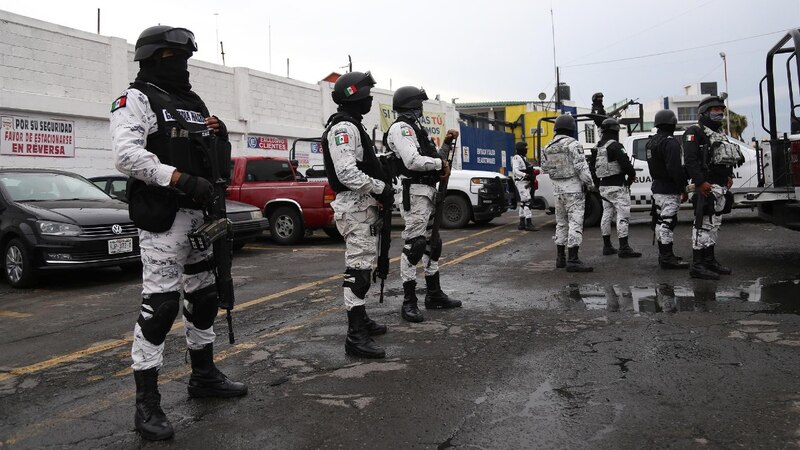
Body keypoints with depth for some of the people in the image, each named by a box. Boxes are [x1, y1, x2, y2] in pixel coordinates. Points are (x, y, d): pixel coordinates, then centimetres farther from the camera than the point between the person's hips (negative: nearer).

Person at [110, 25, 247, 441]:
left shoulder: (194, 103, 19)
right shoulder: (136, 99, -4)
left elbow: (214, 158, 23)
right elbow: (127, 154, -20)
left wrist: (220, 136, 1)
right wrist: (182, 179, -27)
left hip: (202, 213, 8)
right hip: (162, 216, -8)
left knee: (204, 294, 15)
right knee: (159, 302, -10)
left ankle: (204, 375, 31)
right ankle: (147, 404, -2)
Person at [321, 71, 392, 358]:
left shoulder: (353, 126, 20)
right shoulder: (343, 128, -14)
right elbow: (348, 174, -25)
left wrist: (381, 188, 10)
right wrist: (381, 188, -17)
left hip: (362, 206, 11)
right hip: (355, 207, -11)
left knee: (362, 265, 18)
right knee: (358, 269, -12)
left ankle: (360, 319, 30)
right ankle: (356, 336, -11)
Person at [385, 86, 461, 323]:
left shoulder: (415, 128, 22)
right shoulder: (401, 128, -9)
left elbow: (428, 158, 24)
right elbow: (413, 161, -23)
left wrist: (446, 144, 12)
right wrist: (441, 163, -10)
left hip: (428, 191, 11)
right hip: (414, 192, -10)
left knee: (432, 243, 15)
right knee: (414, 245, -11)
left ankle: (434, 294, 25)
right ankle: (409, 302, -6)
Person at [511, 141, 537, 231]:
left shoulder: (524, 158, 20)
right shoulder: (516, 158, -9)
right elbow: (515, 171, -20)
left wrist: (532, 173, 2)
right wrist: (525, 175, -30)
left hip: (526, 182, 10)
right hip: (521, 182, -10)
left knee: (523, 203, 10)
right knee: (527, 201, -15)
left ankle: (522, 224, 13)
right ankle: (529, 223, -18)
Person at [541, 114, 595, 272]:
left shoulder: (547, 148, 9)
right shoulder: (573, 144, -11)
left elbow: (545, 169, 11)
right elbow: (581, 167, -15)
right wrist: (590, 184, -5)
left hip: (558, 189, 7)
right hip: (574, 188, -7)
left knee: (561, 223, 15)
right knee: (575, 222, -7)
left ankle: (560, 258, 19)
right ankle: (573, 260, -12)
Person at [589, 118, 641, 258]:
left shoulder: (597, 148, 11)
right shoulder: (615, 146, -15)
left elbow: (592, 167, 17)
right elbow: (625, 163, -21)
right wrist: (632, 175, -2)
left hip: (603, 187, 9)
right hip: (617, 186, -9)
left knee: (607, 214, 14)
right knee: (623, 215, -7)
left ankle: (607, 246, 19)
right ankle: (624, 248, -9)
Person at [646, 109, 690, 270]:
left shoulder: (651, 141, 13)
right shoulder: (670, 143, -17)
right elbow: (675, 169, -23)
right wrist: (683, 189, -17)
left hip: (657, 187, 10)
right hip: (669, 190, -10)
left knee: (661, 221, 14)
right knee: (668, 221, -8)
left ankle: (663, 254, 23)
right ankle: (667, 257, -6)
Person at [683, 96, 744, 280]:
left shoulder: (719, 135, 23)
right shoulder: (695, 133, -7)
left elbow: (726, 159, 29)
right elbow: (690, 160, -18)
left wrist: (729, 176, 13)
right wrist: (701, 182, -25)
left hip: (721, 187, 10)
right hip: (707, 187, -10)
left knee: (714, 224, 14)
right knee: (704, 224, -10)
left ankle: (709, 260, 23)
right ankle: (697, 265, -9)